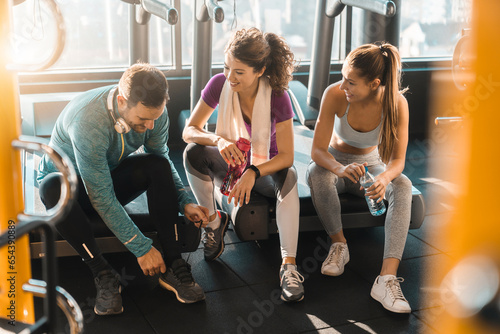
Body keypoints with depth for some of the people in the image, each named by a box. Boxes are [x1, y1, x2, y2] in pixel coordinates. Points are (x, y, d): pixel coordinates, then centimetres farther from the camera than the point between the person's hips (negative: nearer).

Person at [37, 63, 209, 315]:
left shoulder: (152, 110, -19)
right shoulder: (88, 121, -37)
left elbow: (162, 158, -1)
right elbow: (101, 198, -34)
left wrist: (184, 202, -16)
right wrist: (142, 248, -30)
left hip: (111, 176, 5)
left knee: (158, 165, -24)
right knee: (52, 188, -39)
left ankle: (172, 266, -20)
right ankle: (102, 275, -26)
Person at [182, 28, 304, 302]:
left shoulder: (276, 96, -23)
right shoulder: (219, 84, -16)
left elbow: (286, 156, -25)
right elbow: (189, 131, -14)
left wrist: (253, 173, -43)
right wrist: (218, 140, -36)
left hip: (264, 169, -2)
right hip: (229, 165, 2)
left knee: (288, 176, -36)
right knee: (193, 152, -28)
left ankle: (288, 264, -37)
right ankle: (214, 220, -8)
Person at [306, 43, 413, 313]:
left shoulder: (396, 103, -23)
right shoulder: (335, 95, -26)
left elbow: (398, 160, -22)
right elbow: (317, 151, -27)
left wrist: (384, 179, -47)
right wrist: (340, 168, -50)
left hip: (372, 166, 1)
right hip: (335, 164, -1)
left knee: (403, 186, -31)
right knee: (316, 173, -36)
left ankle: (387, 278, -41)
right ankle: (339, 243, -15)